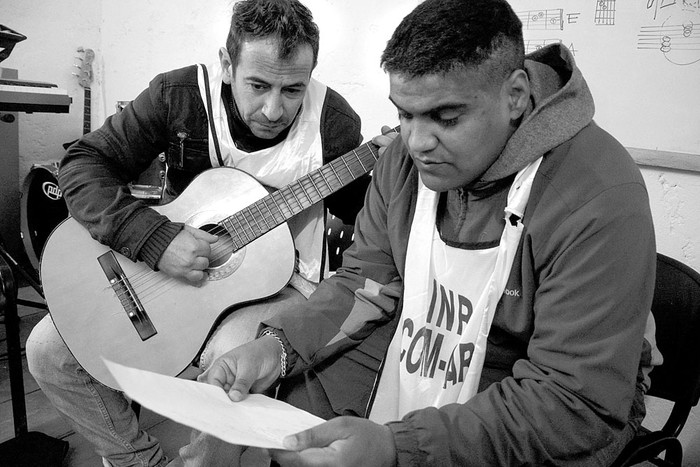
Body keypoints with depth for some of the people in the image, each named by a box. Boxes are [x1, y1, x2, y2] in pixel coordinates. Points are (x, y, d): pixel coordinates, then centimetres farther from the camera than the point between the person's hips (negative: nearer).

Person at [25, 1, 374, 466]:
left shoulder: (334, 122, -14)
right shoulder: (179, 95, -12)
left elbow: (357, 209, 2)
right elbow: (83, 163, -12)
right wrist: (155, 238, -26)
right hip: (167, 271, 3)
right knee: (48, 349, -6)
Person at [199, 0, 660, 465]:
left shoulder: (601, 202, -27)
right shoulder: (408, 156, -5)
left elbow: (577, 404, -28)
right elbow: (366, 281, 1)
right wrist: (277, 346, -17)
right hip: (409, 353, 6)